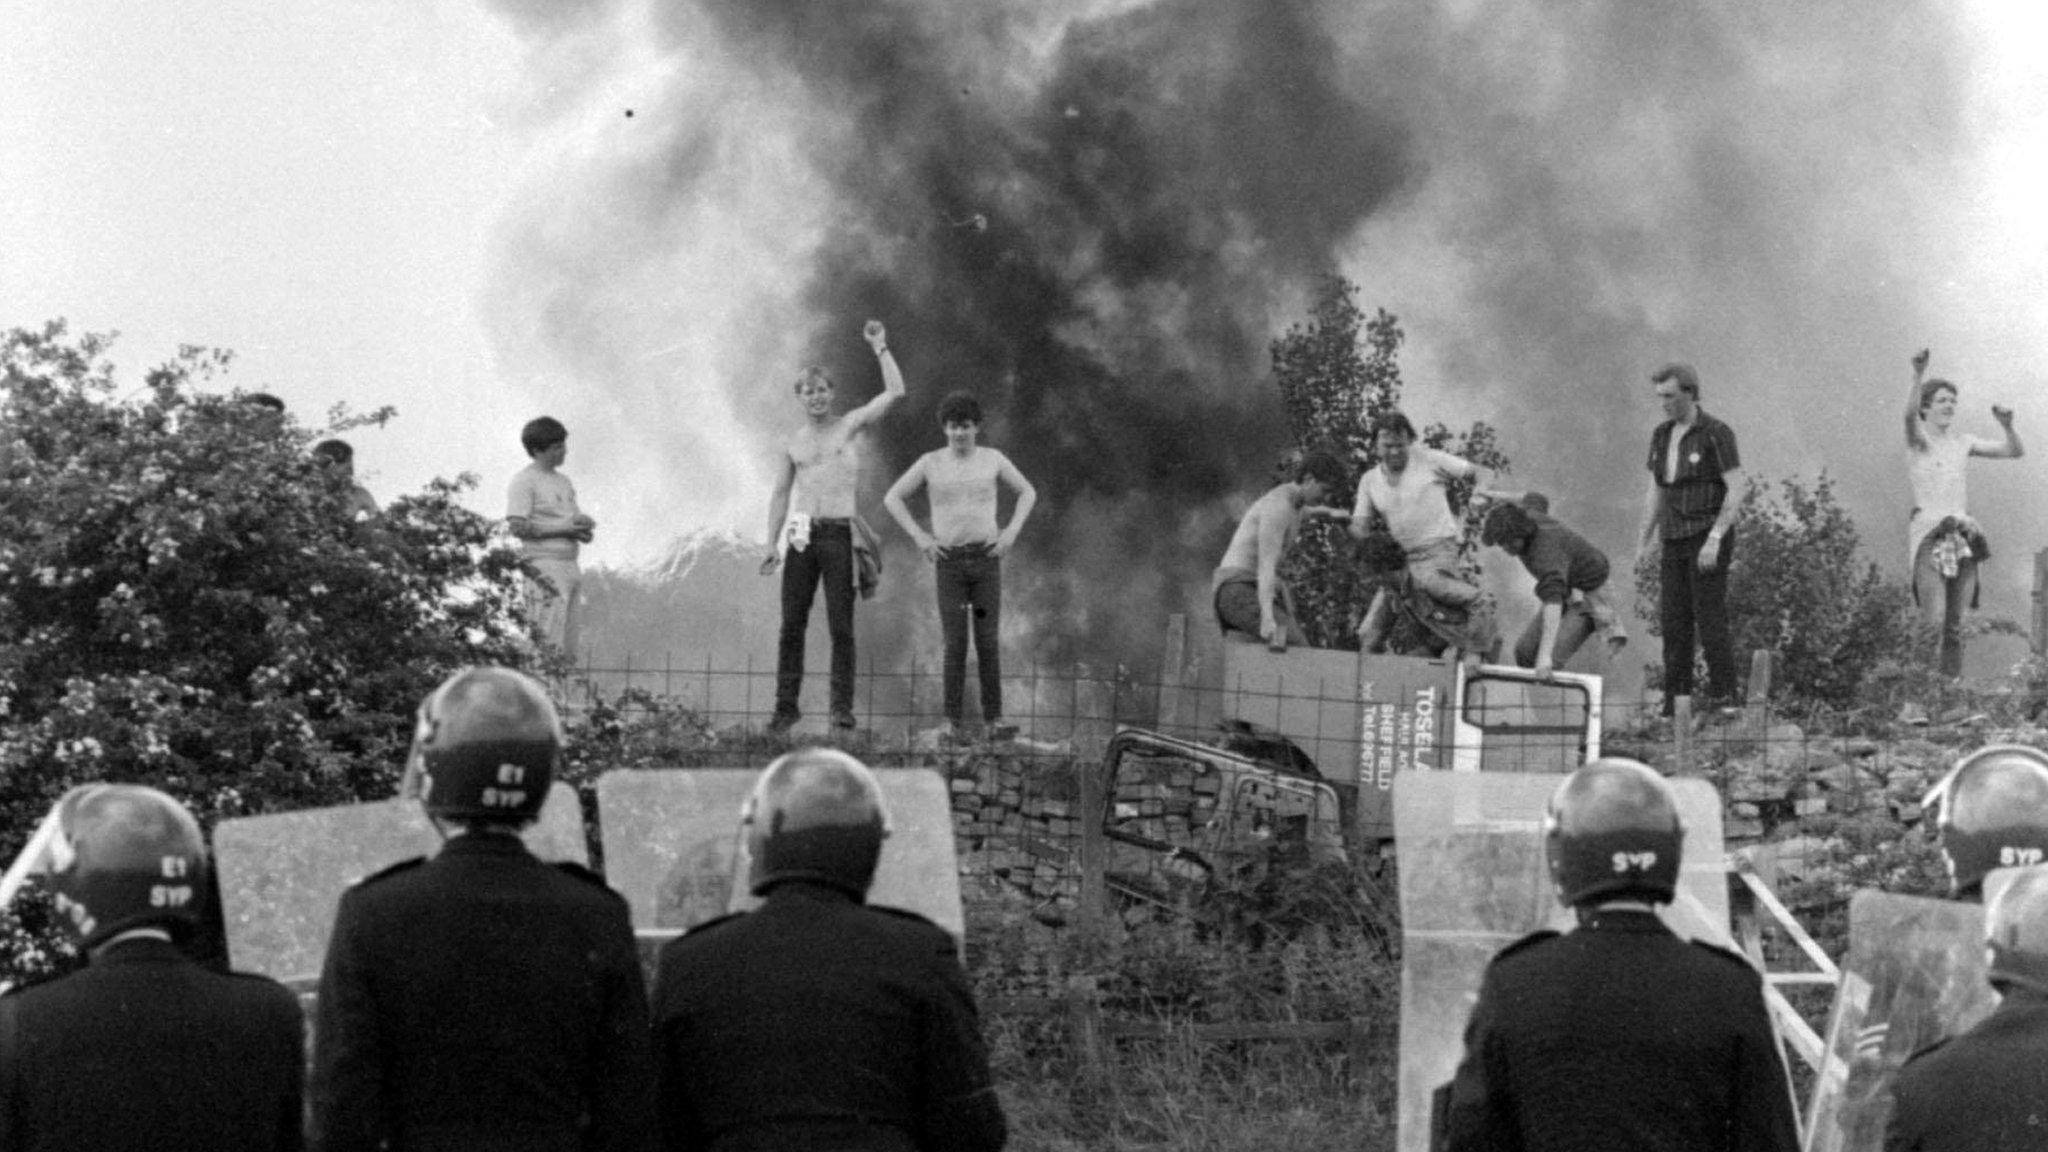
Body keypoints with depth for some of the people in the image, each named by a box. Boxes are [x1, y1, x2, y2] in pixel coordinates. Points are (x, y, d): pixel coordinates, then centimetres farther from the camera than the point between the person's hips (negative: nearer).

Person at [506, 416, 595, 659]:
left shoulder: (563, 481, 21)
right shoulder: (524, 481, -5)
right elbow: (518, 527, -14)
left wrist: (583, 526, -1)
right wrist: (563, 528, -14)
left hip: (570, 564, 8)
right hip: (544, 567, -8)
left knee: (568, 645, 5)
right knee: (548, 641, -13)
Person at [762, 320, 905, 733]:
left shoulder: (851, 425, 7)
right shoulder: (793, 444, 14)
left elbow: (895, 392, -2)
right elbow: (780, 495, 16)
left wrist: (880, 347, -3)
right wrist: (771, 545, 6)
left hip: (840, 534, -3)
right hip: (800, 537, 3)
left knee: (841, 626, -6)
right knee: (792, 625, 0)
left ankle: (842, 706, -4)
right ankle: (786, 706, 4)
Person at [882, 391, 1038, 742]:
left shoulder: (992, 459, 3)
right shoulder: (930, 462, 0)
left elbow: (1028, 492, 15)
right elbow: (891, 499, 5)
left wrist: (1012, 531, 1)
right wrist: (919, 536, -5)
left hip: (986, 559, 1)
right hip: (949, 562, -1)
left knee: (987, 641, -3)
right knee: (955, 644, -6)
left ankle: (993, 719, 0)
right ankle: (952, 722, 1)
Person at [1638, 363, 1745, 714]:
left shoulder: (1717, 434, -11)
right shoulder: (1662, 436, 11)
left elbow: (1736, 491, -16)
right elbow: (1657, 493, 16)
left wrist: (1714, 539, -24)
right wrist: (1645, 543, 9)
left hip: (1709, 537, -6)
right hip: (1676, 541, 6)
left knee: (1709, 618, -10)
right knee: (1673, 619, 0)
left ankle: (1725, 696, -4)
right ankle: (1675, 703, 2)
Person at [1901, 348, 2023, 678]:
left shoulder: (1962, 442, 16)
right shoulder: (1918, 437, 1)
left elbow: (2014, 452, 13)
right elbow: (1910, 413, -23)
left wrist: (2007, 426, -9)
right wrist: (1918, 374, -39)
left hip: (1962, 537, 5)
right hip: (1928, 535, -5)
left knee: (1955, 626, 2)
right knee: (1933, 623, -18)